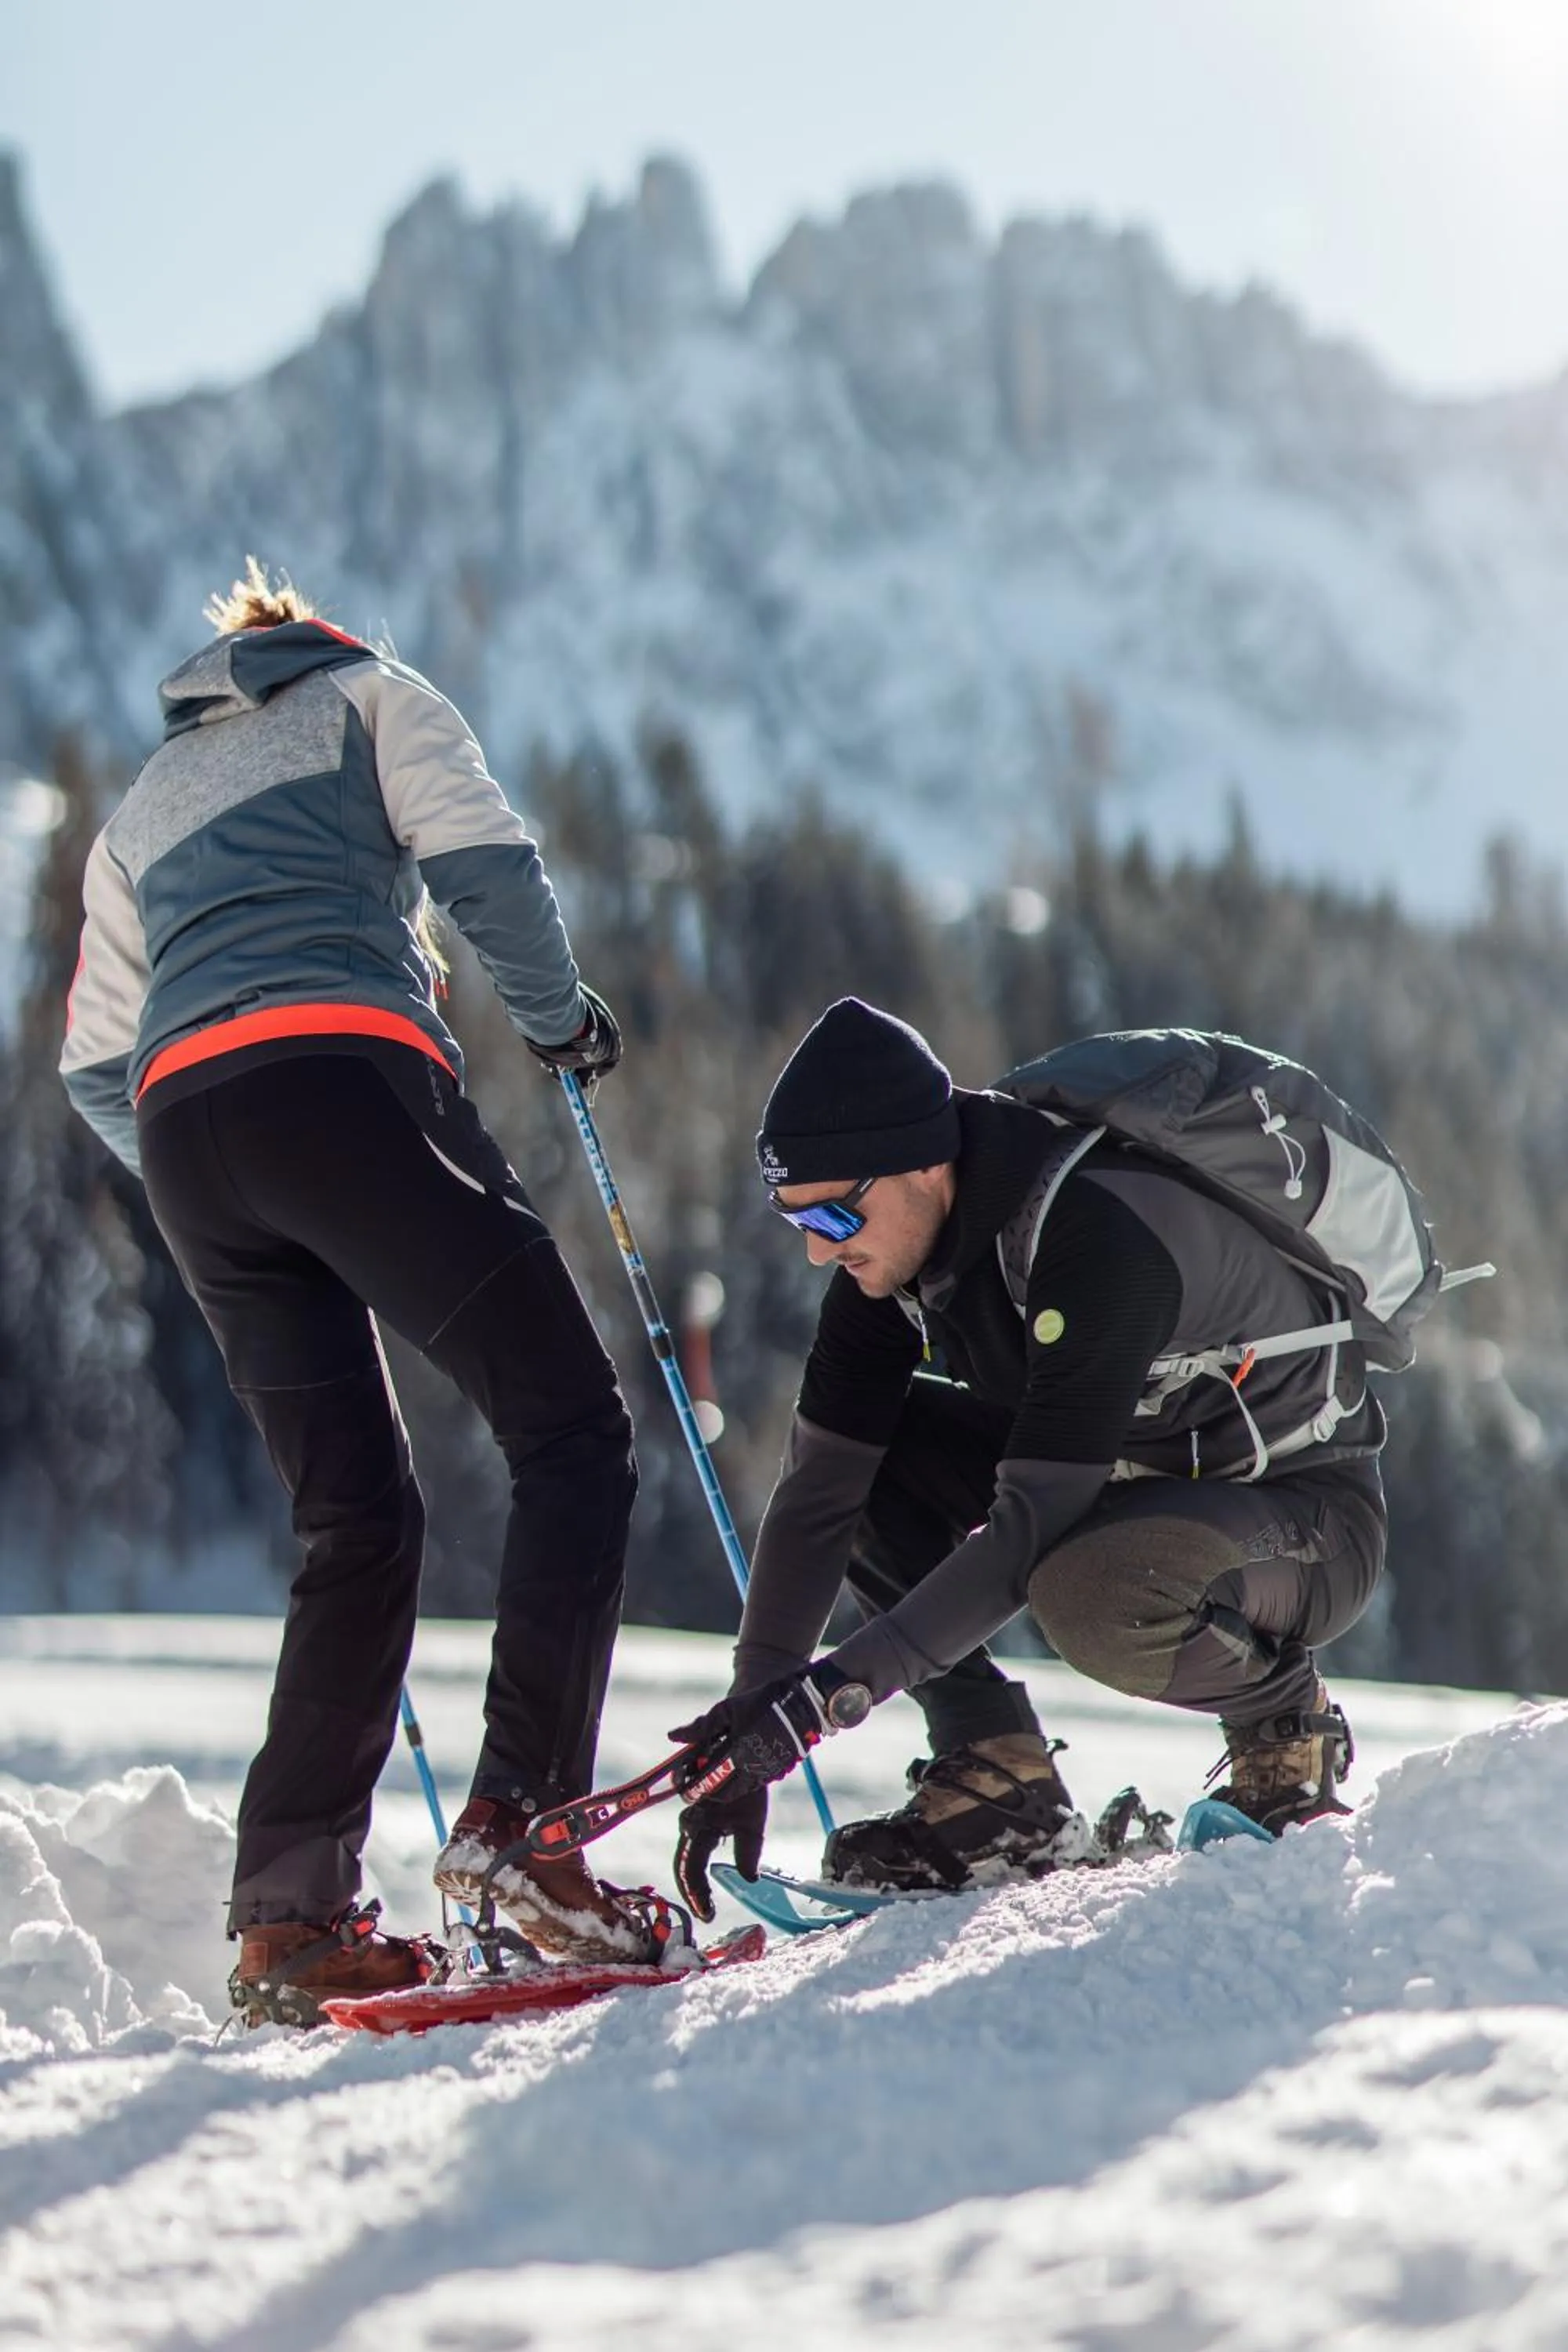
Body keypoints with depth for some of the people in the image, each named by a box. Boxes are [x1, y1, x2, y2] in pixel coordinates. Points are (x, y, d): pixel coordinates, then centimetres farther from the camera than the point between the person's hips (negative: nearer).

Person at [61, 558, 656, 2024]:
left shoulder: (141, 805, 36)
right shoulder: (369, 695, 24)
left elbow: (96, 1068, 28)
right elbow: (482, 860, 4)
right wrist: (557, 1015, 18)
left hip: (178, 1128, 6)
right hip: (342, 1073, -6)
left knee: (355, 1518, 10)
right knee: (570, 1432, -4)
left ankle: (290, 1916, 0)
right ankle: (519, 1815, -22)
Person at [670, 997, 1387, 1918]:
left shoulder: (1100, 1234, -33)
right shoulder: (896, 1235, -9)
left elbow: (1033, 1527, -34)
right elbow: (820, 1484, -8)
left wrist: (834, 1691, -36)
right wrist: (752, 1713, -14)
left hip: (1310, 1517, -8)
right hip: (1133, 1474, 8)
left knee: (1088, 1589, -38)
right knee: (845, 1447, -8)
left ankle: (1283, 1721, -6)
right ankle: (997, 1781, -4)